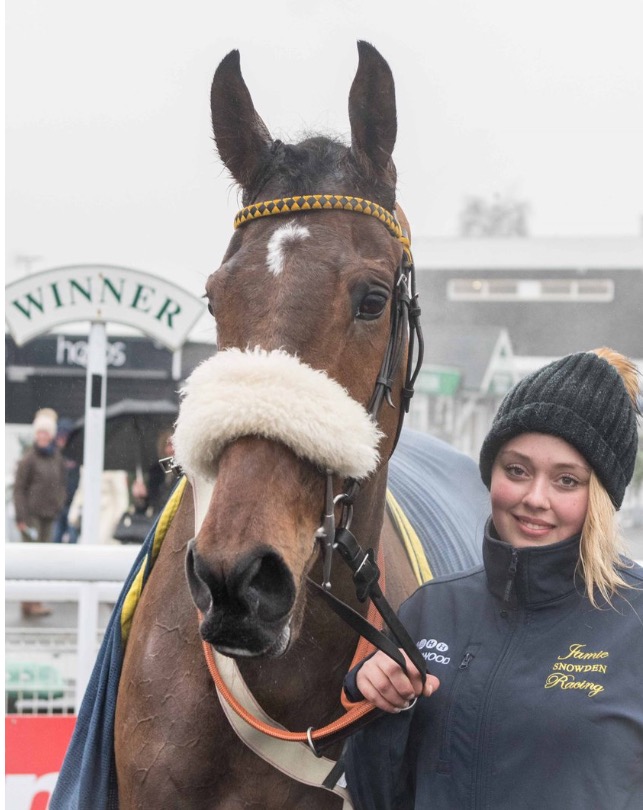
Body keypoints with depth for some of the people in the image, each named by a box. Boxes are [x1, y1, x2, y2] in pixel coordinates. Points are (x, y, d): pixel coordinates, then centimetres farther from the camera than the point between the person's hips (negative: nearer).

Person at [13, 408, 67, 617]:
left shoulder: (56, 458, 10)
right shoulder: (29, 459, -8)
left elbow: (60, 483, 19)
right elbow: (19, 488, -8)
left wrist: (58, 504, 7)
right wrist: (21, 516, -13)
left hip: (49, 513, 6)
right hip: (31, 513, -6)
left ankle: (36, 600, 12)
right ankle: (29, 602, -8)